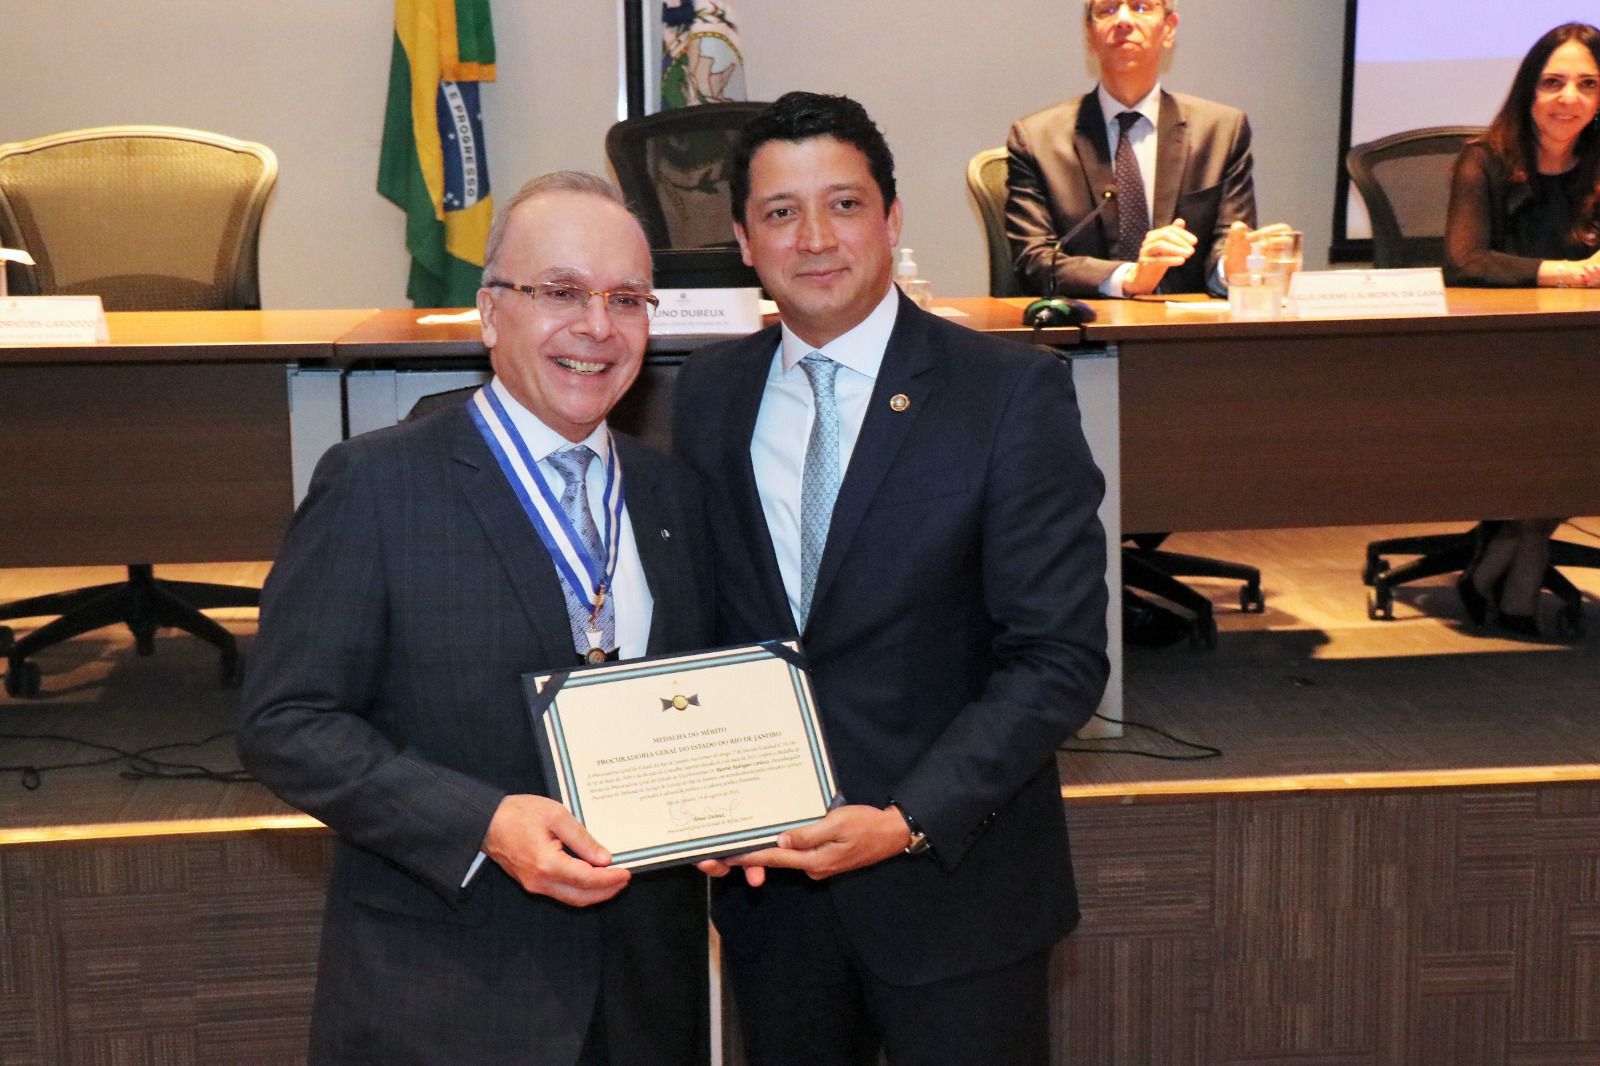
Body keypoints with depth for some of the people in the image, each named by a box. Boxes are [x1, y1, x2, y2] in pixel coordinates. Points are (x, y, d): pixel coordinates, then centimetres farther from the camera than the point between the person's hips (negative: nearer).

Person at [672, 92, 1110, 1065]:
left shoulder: (1013, 392, -10)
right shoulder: (708, 393, 3)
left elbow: (1059, 657, -13)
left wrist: (909, 822, -21)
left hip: (953, 877, -3)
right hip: (767, 870, 4)